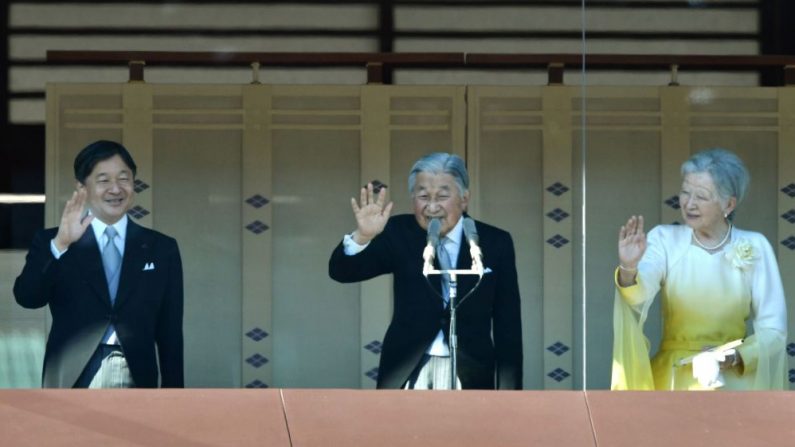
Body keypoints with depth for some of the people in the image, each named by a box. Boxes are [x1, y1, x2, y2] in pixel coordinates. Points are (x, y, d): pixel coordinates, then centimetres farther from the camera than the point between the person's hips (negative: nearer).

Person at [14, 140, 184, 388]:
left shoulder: (161, 249, 12)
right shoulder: (51, 242, 7)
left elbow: (170, 333, 11)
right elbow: (27, 297, -10)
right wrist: (60, 244, -24)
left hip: (136, 385, 2)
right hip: (72, 384, -2)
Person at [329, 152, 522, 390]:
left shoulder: (494, 243, 2)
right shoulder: (400, 234, 3)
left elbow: (508, 325, 4)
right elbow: (342, 271, -5)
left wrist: (508, 390, 0)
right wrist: (363, 236, -26)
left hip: (469, 378, 0)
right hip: (406, 374, 0)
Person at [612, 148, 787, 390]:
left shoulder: (754, 247, 0)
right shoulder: (665, 239, -1)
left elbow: (773, 329, 0)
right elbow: (640, 294, -20)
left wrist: (735, 357, -17)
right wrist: (629, 271, -42)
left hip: (736, 374, 0)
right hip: (674, 373, 0)